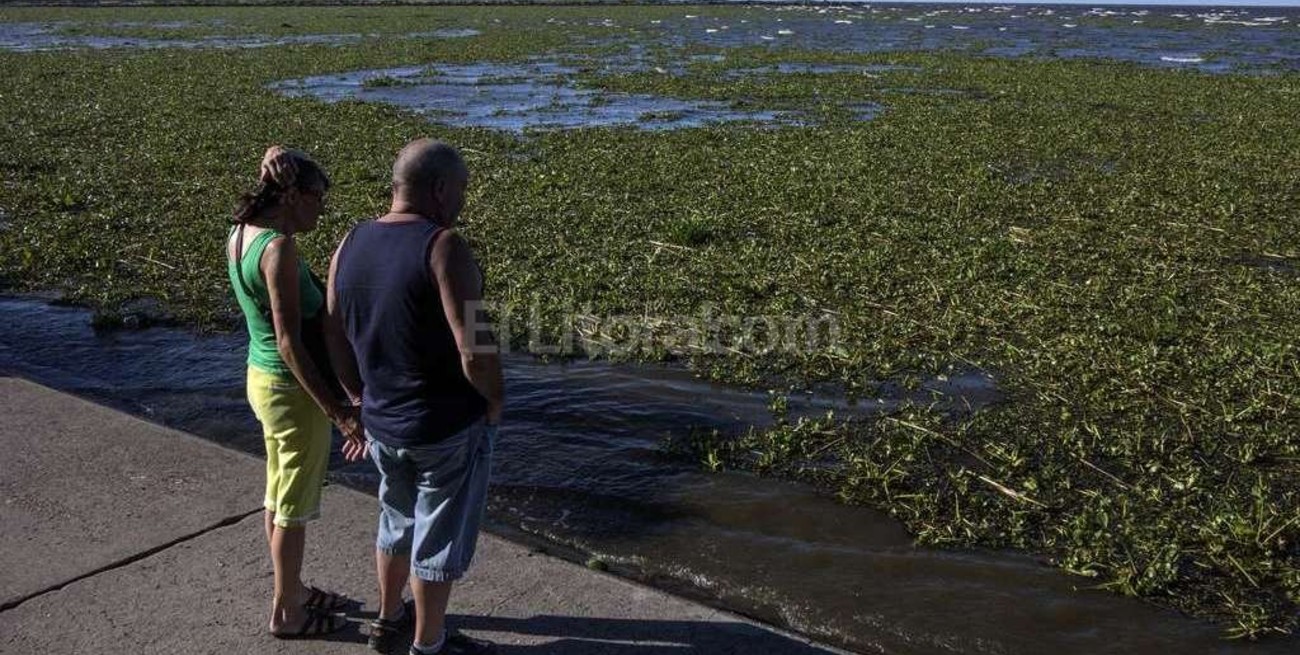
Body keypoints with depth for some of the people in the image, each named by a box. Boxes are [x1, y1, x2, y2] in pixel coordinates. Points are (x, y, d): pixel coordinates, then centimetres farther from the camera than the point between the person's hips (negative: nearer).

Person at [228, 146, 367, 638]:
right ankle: (286, 612, 25)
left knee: (279, 496, 22)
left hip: (263, 377, 9)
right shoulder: (279, 248, -25)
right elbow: (290, 343, -26)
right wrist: (336, 411, -23)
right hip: (294, 388, -9)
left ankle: (291, 590, 40)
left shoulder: (239, 233, 1)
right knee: (295, 506, 8)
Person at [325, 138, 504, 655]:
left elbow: (335, 337, 7)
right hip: (450, 427, -7)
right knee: (441, 537, 12)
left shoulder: (350, 245, -1)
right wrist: (494, 401, -9)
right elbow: (475, 351, -27)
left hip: (382, 422, 7)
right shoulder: (444, 248, -22)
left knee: (397, 520, 28)